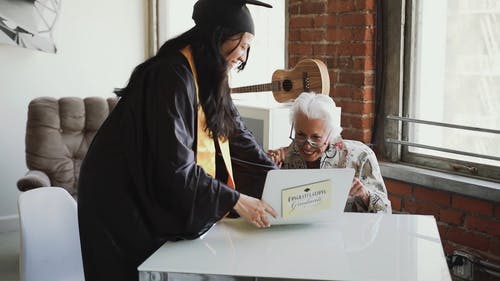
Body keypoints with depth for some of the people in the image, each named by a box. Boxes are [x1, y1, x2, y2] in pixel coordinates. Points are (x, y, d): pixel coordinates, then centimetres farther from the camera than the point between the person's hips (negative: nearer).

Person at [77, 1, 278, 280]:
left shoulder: (210, 77, 1)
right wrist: (234, 200, -27)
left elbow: (238, 134, 6)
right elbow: (175, 167, -32)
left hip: (164, 194, 8)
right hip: (124, 199, -8)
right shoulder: (172, 76, -27)